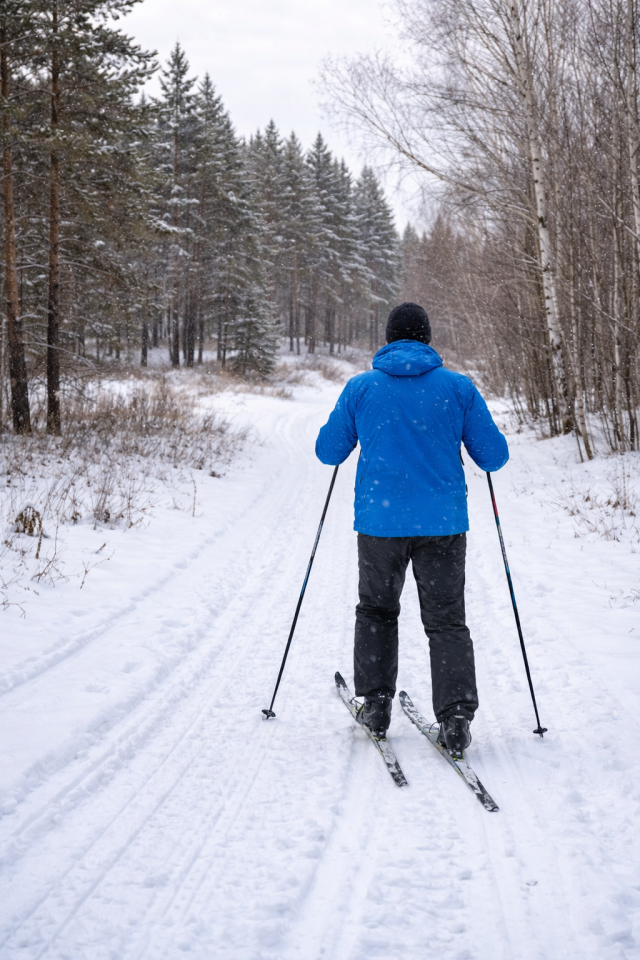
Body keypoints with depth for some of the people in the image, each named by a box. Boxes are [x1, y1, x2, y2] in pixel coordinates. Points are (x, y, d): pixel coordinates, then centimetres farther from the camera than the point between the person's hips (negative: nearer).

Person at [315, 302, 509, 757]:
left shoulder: (360, 388, 1)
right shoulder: (458, 387, 0)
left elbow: (328, 451, 8)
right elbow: (494, 456, 1)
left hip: (380, 521, 1)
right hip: (443, 523, 0)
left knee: (377, 610, 20)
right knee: (446, 620, 7)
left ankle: (376, 704, 19)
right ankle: (456, 717, -3)